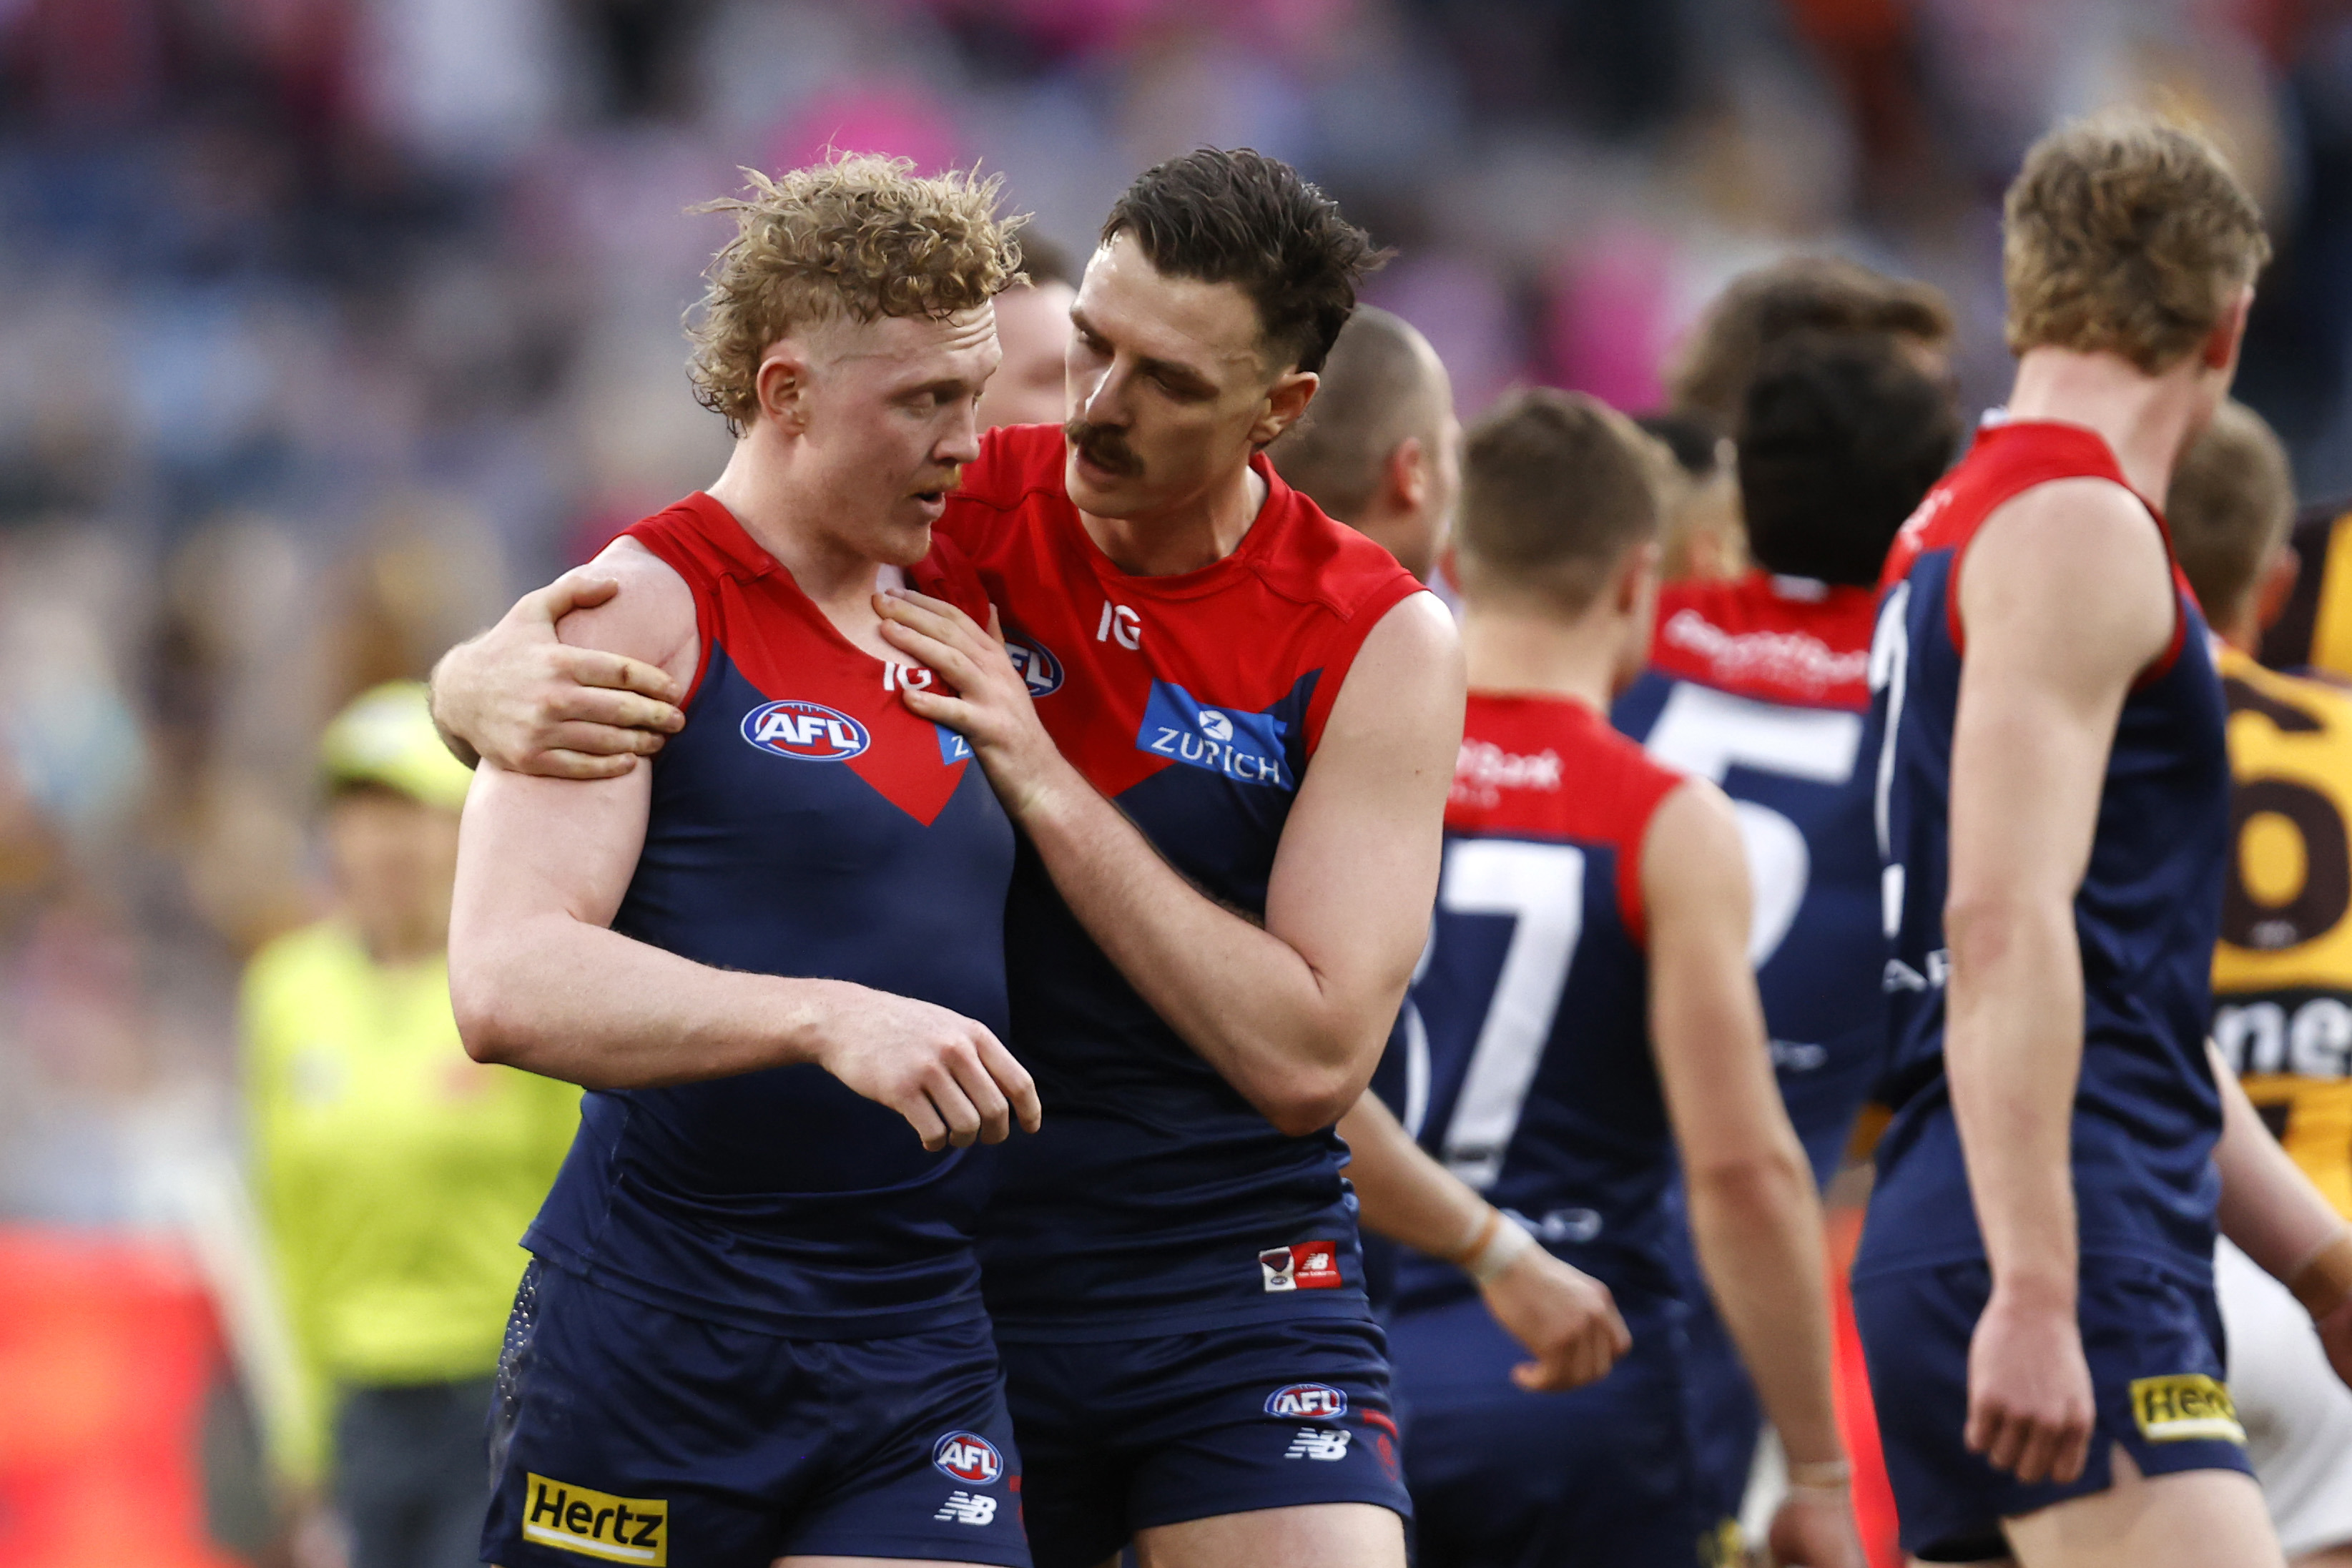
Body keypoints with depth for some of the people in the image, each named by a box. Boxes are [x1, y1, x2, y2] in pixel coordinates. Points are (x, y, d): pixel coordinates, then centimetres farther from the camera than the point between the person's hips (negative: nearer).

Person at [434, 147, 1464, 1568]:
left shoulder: (1380, 641, -6)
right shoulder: (946, 517, -2)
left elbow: (1309, 1059, -14)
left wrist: (1042, 780, -18)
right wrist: (495, 685, -26)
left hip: (1237, 1304, -1)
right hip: (953, 1280, 1)